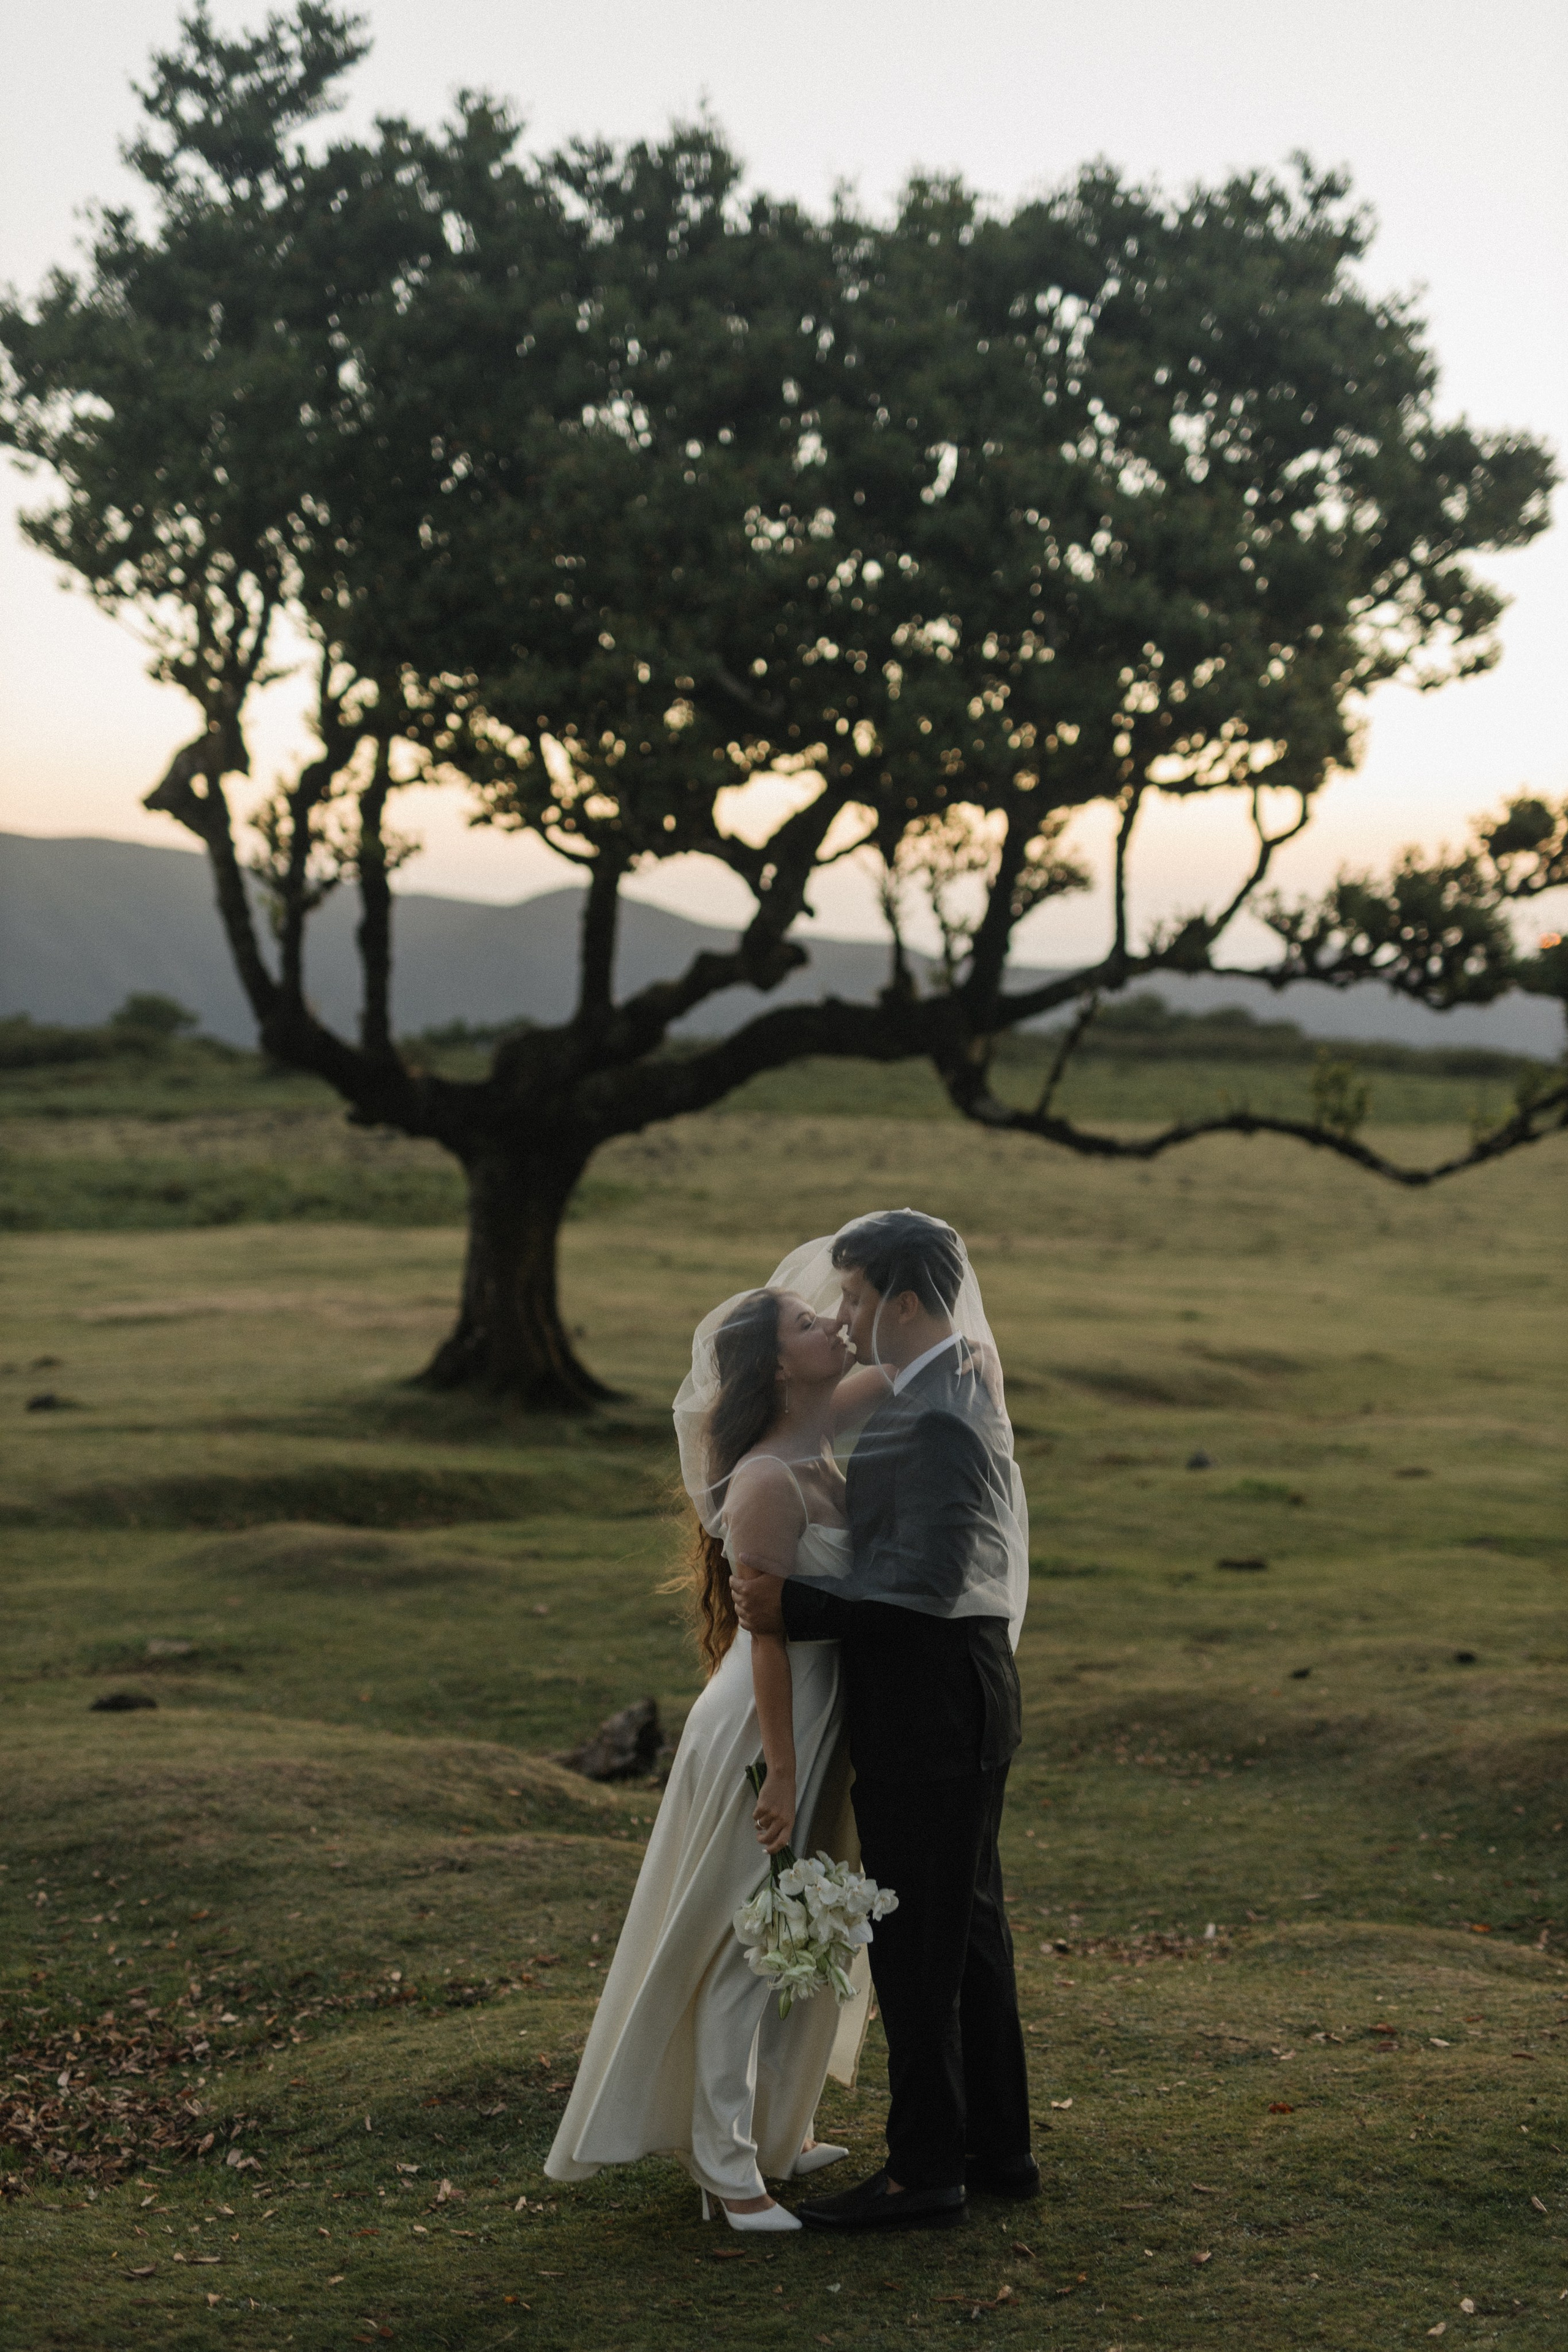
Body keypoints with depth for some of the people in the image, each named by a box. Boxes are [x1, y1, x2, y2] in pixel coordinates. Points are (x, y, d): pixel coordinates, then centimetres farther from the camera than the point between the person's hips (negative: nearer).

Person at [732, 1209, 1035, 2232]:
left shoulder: (938, 1419, -21)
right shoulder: (954, 1389, 11)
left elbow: (927, 1582, -26)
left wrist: (798, 1610, -21)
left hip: (931, 1698, -11)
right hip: (952, 1692, 11)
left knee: (916, 1939, -1)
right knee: (968, 1922, 17)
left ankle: (925, 2169, 8)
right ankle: (997, 2144, 28)